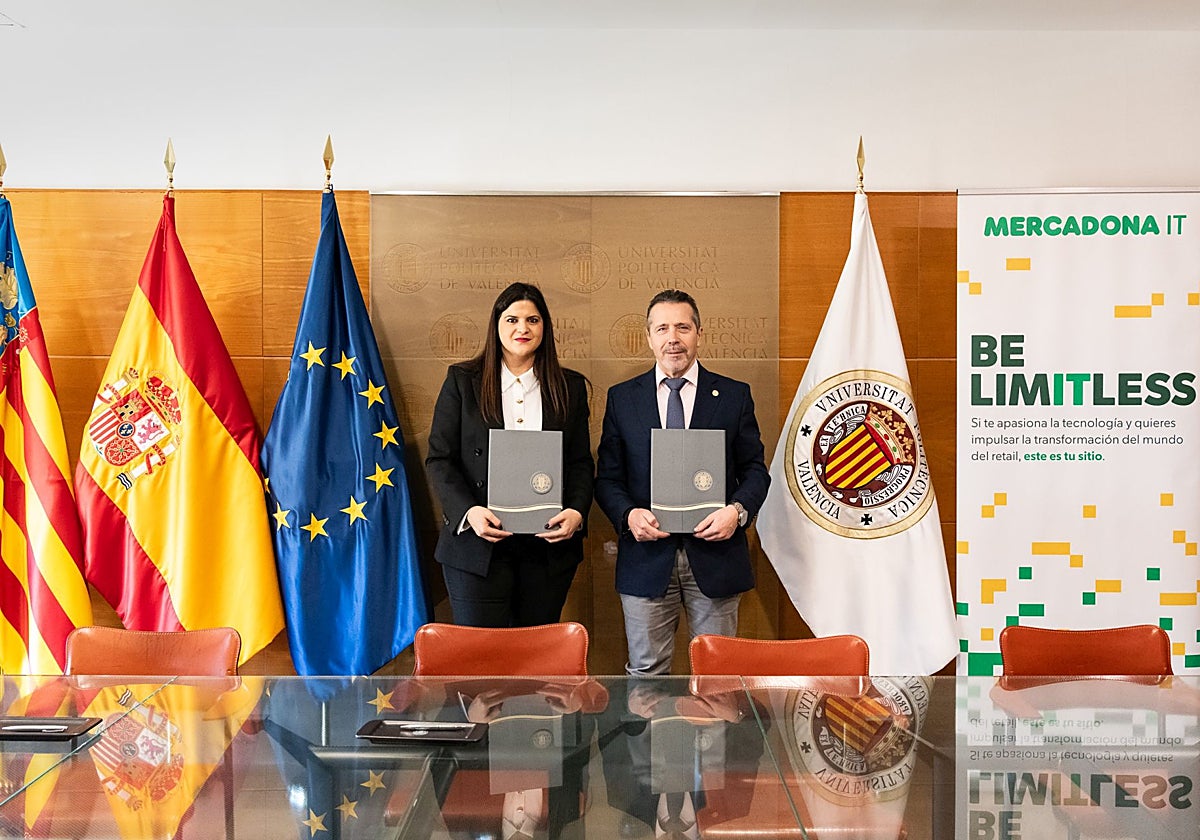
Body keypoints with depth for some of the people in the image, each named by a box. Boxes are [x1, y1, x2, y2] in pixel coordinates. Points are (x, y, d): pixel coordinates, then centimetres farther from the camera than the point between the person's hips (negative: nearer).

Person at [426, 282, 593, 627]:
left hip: (549, 546, 2)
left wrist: (577, 512, -10)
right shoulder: (462, 381, 4)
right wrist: (469, 511, -15)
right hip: (478, 545, -2)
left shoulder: (570, 387, 9)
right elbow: (439, 459, 1)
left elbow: (581, 462, 9)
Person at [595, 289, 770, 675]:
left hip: (714, 554, 0)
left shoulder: (734, 395, 6)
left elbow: (755, 470, 7)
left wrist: (738, 510, -13)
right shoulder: (622, 398, 8)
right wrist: (628, 514, -13)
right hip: (647, 557, 0)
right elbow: (607, 477, 7)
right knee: (645, 672, 7)